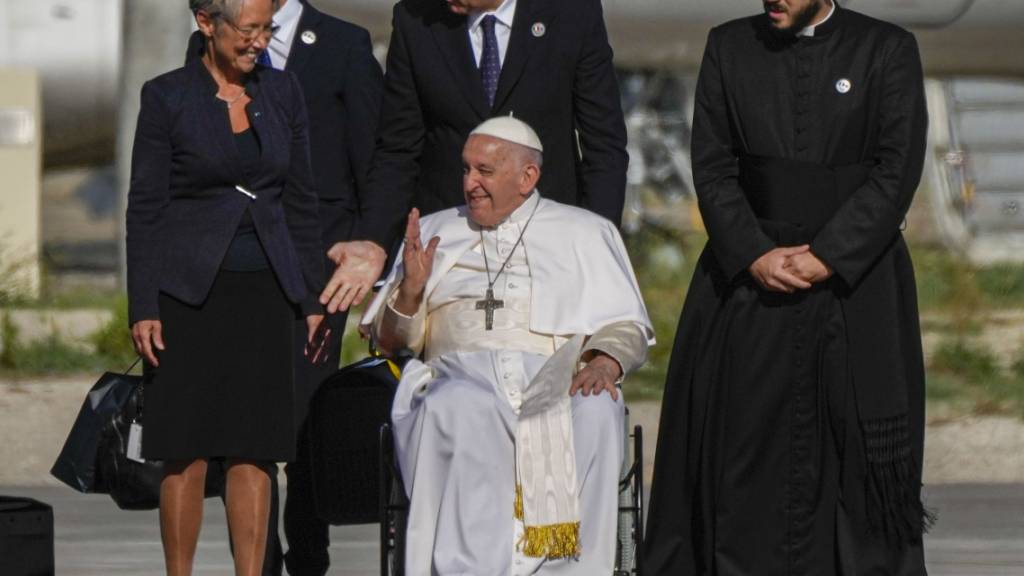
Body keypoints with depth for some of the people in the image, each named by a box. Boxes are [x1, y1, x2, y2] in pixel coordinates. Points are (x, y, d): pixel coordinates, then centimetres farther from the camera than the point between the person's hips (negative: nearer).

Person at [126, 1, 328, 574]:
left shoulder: (282, 91, 8)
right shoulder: (167, 97, -4)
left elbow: (301, 200, 12)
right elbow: (145, 208, -3)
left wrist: (314, 298, 9)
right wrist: (143, 307, -9)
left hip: (264, 290, 3)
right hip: (191, 290, -3)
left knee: (255, 450, 1)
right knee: (187, 451, -2)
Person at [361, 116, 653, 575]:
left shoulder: (585, 233, 21)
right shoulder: (435, 232, 25)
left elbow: (627, 328, 14)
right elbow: (389, 340, 22)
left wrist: (604, 363, -9)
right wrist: (410, 291, 0)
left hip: (555, 381, 0)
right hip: (459, 374, 1)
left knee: (593, 414, -37)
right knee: (462, 414, -38)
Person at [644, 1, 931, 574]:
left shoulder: (889, 50, 1)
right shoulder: (729, 47, 7)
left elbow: (896, 172, -6)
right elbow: (712, 167, 2)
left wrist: (827, 257, -14)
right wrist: (754, 256, -11)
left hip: (853, 277, -1)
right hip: (749, 277, 2)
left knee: (858, 445, -2)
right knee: (746, 439, -2)